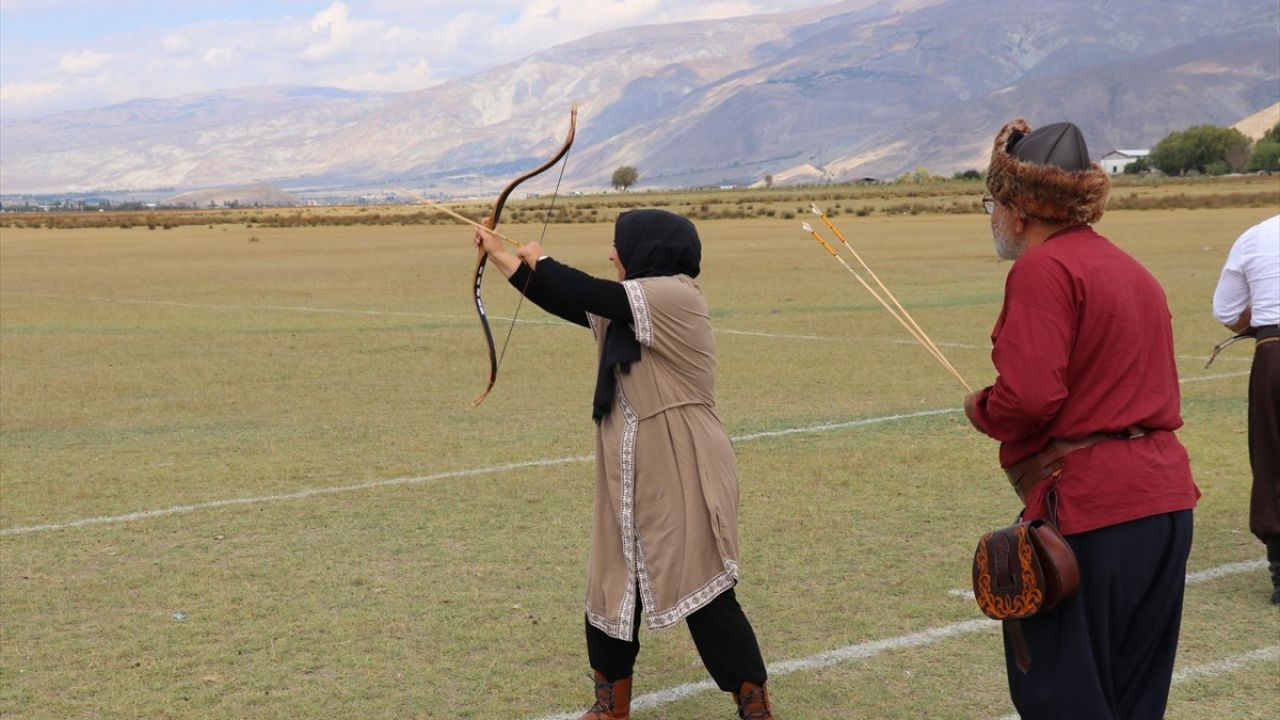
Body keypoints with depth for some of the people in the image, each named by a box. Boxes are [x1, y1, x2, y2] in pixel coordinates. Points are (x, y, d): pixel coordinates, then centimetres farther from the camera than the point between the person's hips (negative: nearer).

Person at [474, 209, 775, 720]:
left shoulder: (674, 296, -15)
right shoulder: (631, 310, 14)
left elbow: (585, 295, -16)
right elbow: (572, 304, 21)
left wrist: (540, 261, 3)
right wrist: (502, 258, 26)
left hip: (682, 478, -9)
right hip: (634, 482, 9)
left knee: (703, 594, -7)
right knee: (612, 593, 13)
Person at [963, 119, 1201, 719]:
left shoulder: (1043, 268, -13)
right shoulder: (1133, 270, 16)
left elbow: (1028, 398, -21)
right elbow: (1146, 386, 16)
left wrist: (980, 409, -1)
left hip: (1086, 508, -9)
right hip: (1164, 497, 9)